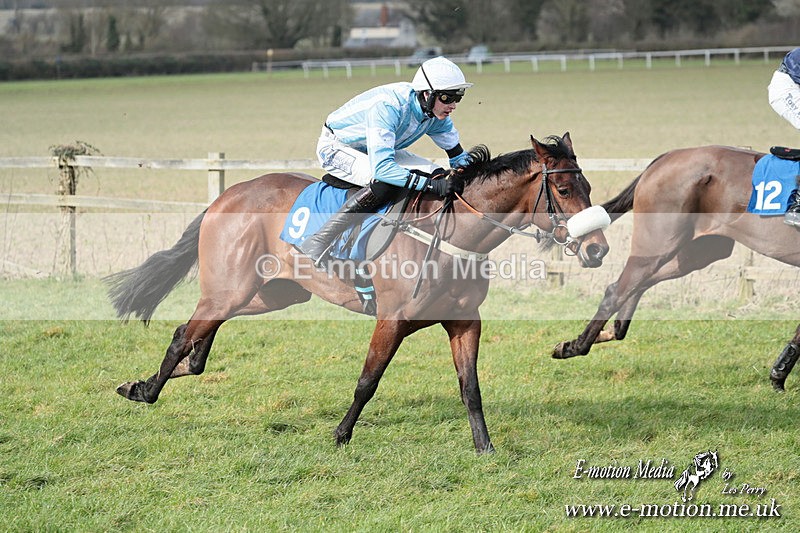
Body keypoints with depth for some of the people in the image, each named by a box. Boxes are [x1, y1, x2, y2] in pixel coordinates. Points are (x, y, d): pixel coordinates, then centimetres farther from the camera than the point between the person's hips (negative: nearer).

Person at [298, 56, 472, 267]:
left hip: (379, 151, 8)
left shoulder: (438, 113, -14)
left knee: (439, 175, -8)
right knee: (385, 183, -35)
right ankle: (318, 243, -31)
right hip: (335, 147, -8)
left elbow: (458, 156, 1)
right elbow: (381, 168, -45)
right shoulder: (388, 107, -38)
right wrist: (432, 185, -49)